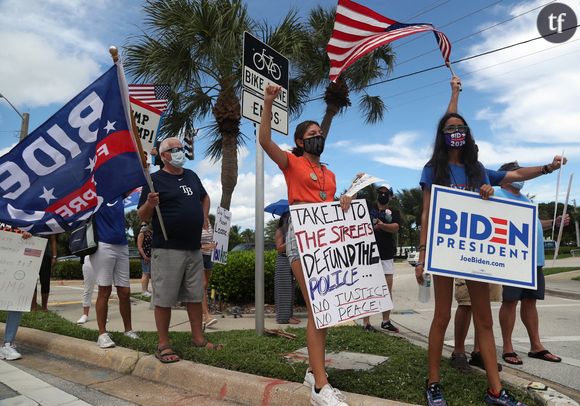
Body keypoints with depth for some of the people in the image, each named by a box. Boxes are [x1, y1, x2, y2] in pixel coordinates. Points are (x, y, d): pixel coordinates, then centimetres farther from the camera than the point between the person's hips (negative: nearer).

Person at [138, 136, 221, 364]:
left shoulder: (191, 176, 14)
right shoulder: (155, 180, -5)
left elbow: (205, 197, 32)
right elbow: (142, 217, -6)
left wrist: (204, 217, 18)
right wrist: (150, 204, -26)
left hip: (194, 249, 6)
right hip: (167, 249, -6)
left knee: (195, 296, 12)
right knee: (164, 299, 0)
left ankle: (198, 338, 24)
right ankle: (163, 345, 12)